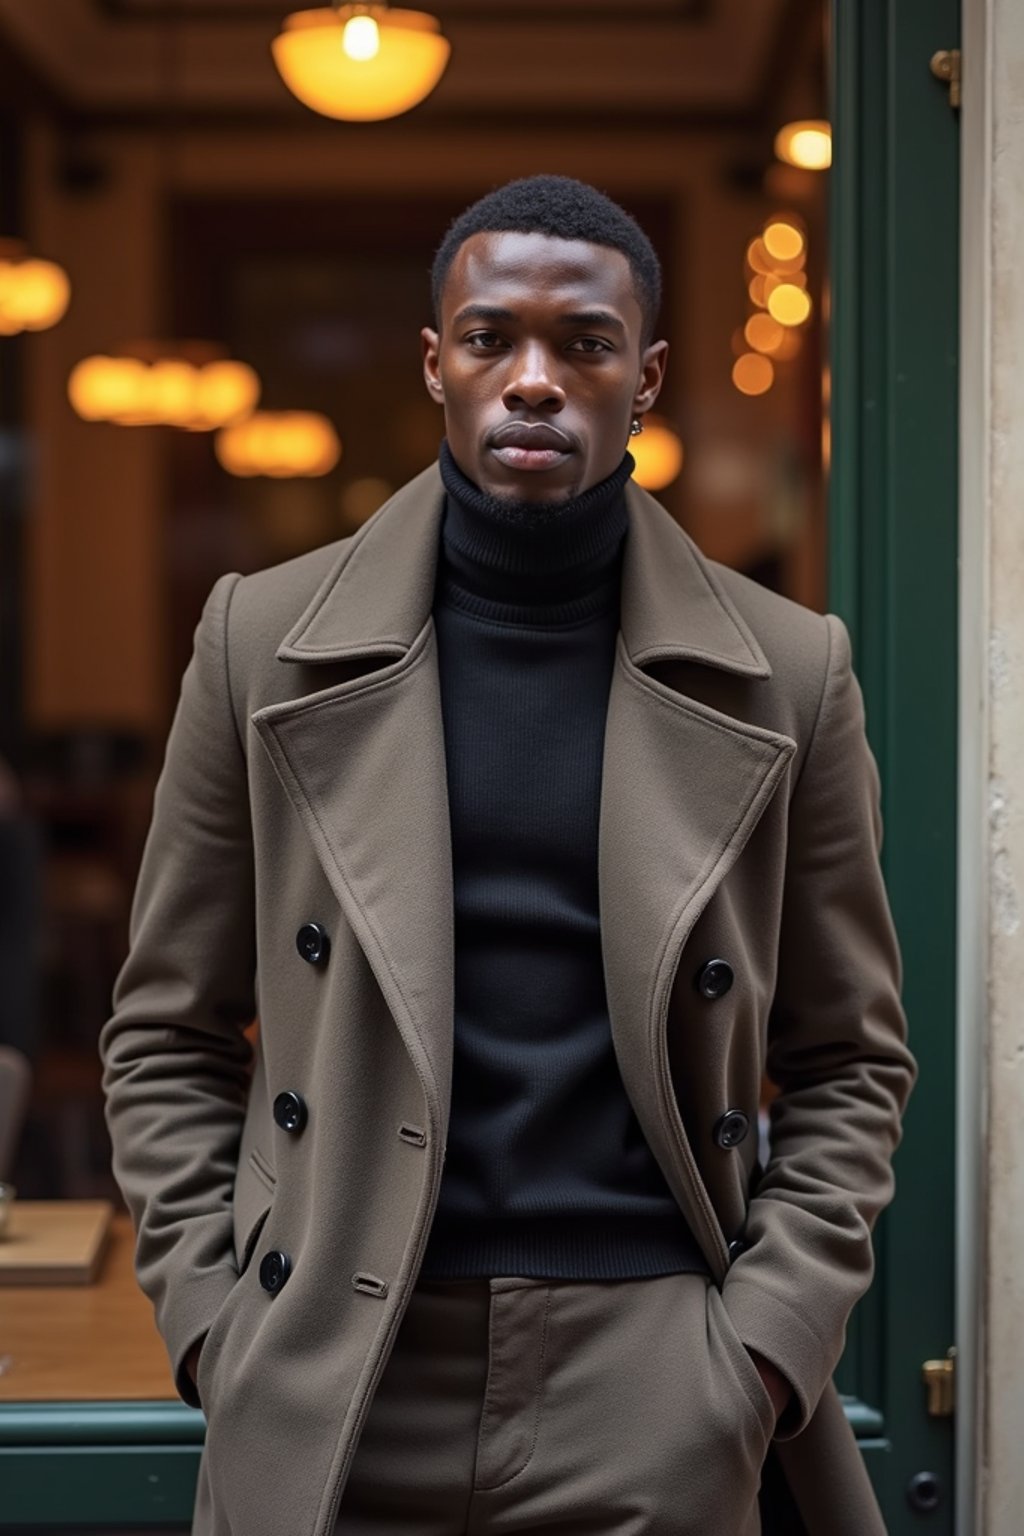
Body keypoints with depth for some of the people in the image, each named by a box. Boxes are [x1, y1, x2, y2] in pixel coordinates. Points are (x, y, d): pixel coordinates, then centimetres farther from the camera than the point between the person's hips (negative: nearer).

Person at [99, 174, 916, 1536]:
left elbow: (850, 1058, 8)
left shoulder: (786, 675, 2)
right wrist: (211, 1325, -2)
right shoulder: (268, 642, 3)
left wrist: (767, 1349, -3)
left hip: (654, 1393, 0)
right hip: (333, 1403, 1)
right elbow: (168, 1035, 8)